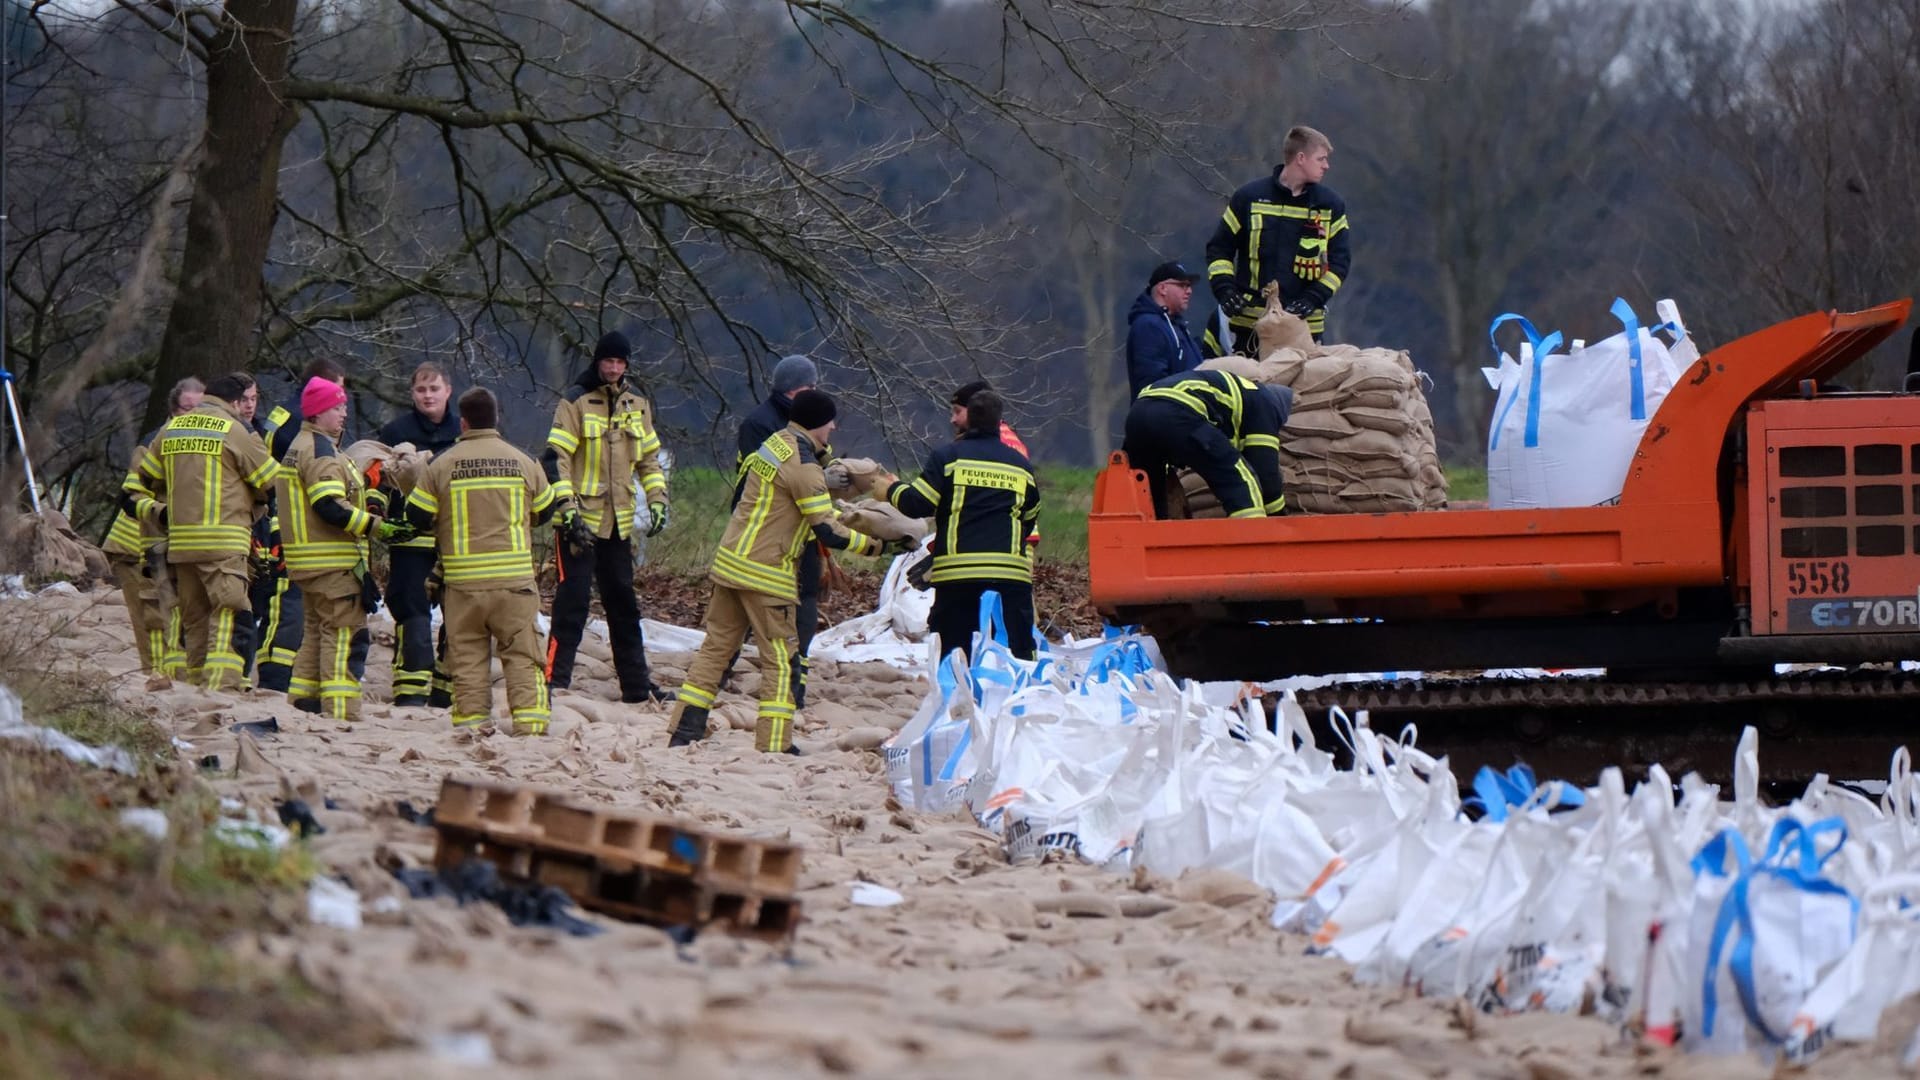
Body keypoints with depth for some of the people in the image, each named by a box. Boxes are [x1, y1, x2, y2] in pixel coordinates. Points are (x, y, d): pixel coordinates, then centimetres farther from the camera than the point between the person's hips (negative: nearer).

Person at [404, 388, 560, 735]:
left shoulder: (442, 466, -3)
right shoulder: (522, 463, 1)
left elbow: (417, 518, 1)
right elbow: (546, 510, 14)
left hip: (463, 580, -1)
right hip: (515, 577, 1)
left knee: (467, 657, 7)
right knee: (521, 655, 4)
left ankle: (471, 720, 2)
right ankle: (530, 722, -4)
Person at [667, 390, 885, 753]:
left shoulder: (777, 442, 10)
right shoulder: (803, 467, -17)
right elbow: (827, 532, -17)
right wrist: (873, 545, -6)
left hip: (731, 559, 8)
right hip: (765, 573, -8)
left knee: (717, 645, 13)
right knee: (779, 658, -1)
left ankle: (685, 730, 13)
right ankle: (773, 745, -2)